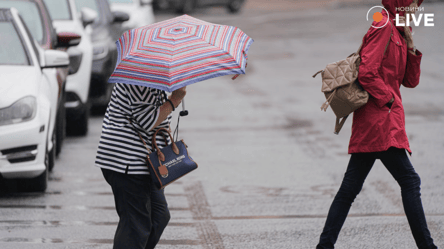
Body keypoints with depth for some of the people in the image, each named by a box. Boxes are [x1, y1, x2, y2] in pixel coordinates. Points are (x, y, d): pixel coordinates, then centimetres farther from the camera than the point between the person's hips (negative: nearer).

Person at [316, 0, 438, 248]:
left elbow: (410, 81, 16)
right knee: (409, 180, -8)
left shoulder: (398, 33, 19)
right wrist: (388, 99, -13)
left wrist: (411, 46, 4)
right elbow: (367, 72, -20)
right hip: (379, 119, -10)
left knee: (351, 186, 9)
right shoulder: (384, 27, -11)